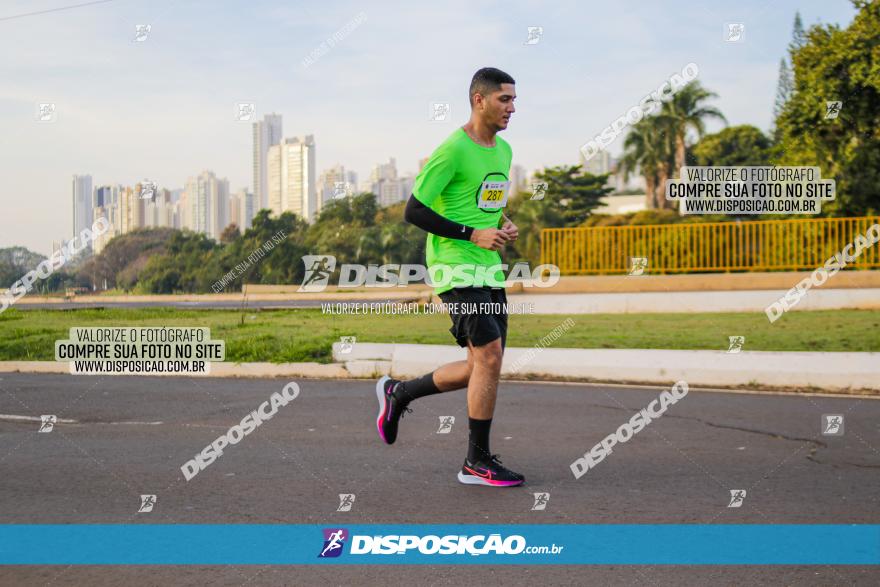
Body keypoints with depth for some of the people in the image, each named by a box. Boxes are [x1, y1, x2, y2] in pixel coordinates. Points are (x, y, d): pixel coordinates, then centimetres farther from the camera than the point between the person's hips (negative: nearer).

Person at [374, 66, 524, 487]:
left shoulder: (503, 150, 13)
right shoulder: (453, 150, -13)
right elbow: (413, 211, -15)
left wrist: (505, 225, 5)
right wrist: (473, 234, -18)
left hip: (489, 269, 9)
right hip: (456, 266, -9)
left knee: (481, 366, 9)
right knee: (490, 354, -14)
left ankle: (398, 392, 28)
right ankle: (477, 461, -3)